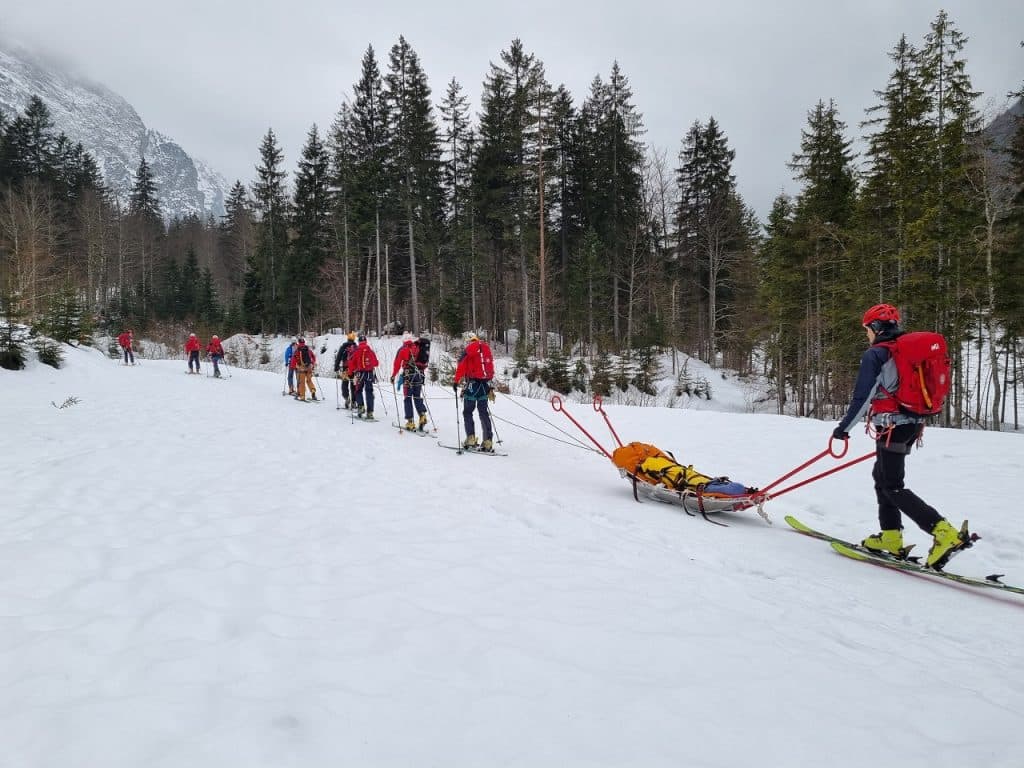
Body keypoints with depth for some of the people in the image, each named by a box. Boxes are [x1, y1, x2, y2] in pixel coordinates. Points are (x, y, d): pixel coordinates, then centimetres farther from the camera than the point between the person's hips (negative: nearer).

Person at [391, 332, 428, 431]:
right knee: (417, 397, 16)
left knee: (408, 398, 3)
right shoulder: (419, 348, 11)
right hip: (420, 375, 4)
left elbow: (397, 363, -2)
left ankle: (410, 422, -2)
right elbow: (425, 364, 14)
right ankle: (422, 415, -7)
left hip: (408, 375, -4)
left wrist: (393, 376, 7)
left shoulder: (403, 349, 0)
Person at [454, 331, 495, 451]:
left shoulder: (469, 349, -4)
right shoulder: (486, 348, 14)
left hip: (473, 383, -5)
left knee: (467, 411, 5)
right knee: (483, 412, 9)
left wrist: (456, 381, -4)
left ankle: (471, 438, -5)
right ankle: (488, 441, 4)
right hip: (485, 383, 5)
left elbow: (461, 367, -10)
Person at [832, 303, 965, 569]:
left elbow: (862, 396, -16)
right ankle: (891, 537, 20)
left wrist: (844, 427, -9)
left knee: (893, 487, -5)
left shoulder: (874, 354, -11)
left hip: (892, 425, -9)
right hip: (913, 424, 9)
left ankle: (944, 532, -19)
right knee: (882, 476, 19)